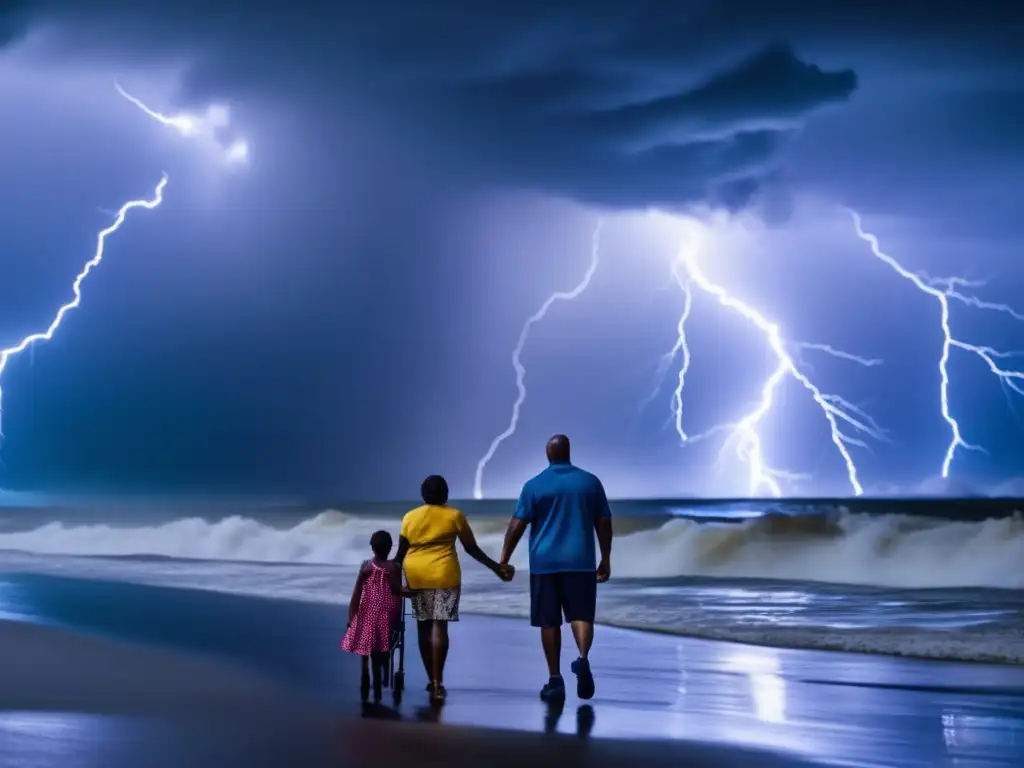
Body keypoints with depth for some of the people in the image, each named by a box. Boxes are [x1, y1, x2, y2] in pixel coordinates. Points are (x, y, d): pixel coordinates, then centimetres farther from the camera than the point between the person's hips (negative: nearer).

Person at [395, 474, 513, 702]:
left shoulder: (409, 517, 5)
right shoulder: (454, 515, -1)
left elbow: (401, 553, 8)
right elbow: (472, 548, 0)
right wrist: (497, 568, 7)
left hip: (416, 575, 3)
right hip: (444, 575, -3)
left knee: (423, 625, 12)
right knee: (439, 625, -6)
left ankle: (431, 679, 18)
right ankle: (437, 682, -14)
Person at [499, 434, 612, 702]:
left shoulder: (534, 485, 0)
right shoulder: (590, 482, 5)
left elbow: (517, 525, -4)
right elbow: (604, 523, 7)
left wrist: (504, 559, 2)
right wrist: (606, 559, 15)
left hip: (544, 562, -1)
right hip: (580, 562, 1)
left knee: (549, 621, 6)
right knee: (581, 615, 3)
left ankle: (555, 680, 6)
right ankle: (583, 658, -25)